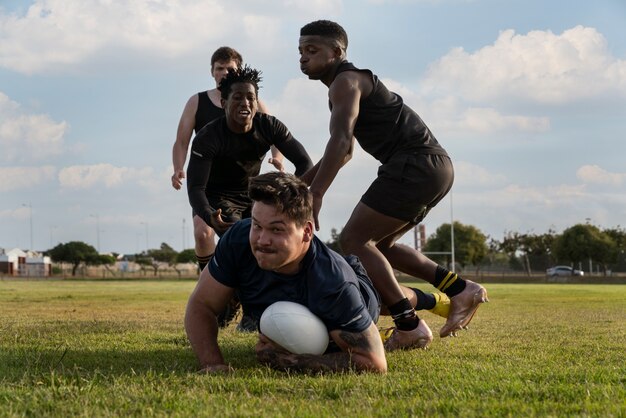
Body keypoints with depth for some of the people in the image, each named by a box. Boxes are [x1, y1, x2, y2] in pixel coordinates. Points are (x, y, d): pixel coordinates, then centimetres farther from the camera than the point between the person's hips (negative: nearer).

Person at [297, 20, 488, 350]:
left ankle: (409, 326, -12)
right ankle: (460, 289, 13)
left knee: (353, 240, -7)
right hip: (435, 166, 10)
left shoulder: (345, 82, -5)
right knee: (377, 244, 19)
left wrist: (315, 196, -30)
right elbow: (343, 149, 37)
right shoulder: (354, 82, 27)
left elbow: (341, 140, -23)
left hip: (416, 165, -10)